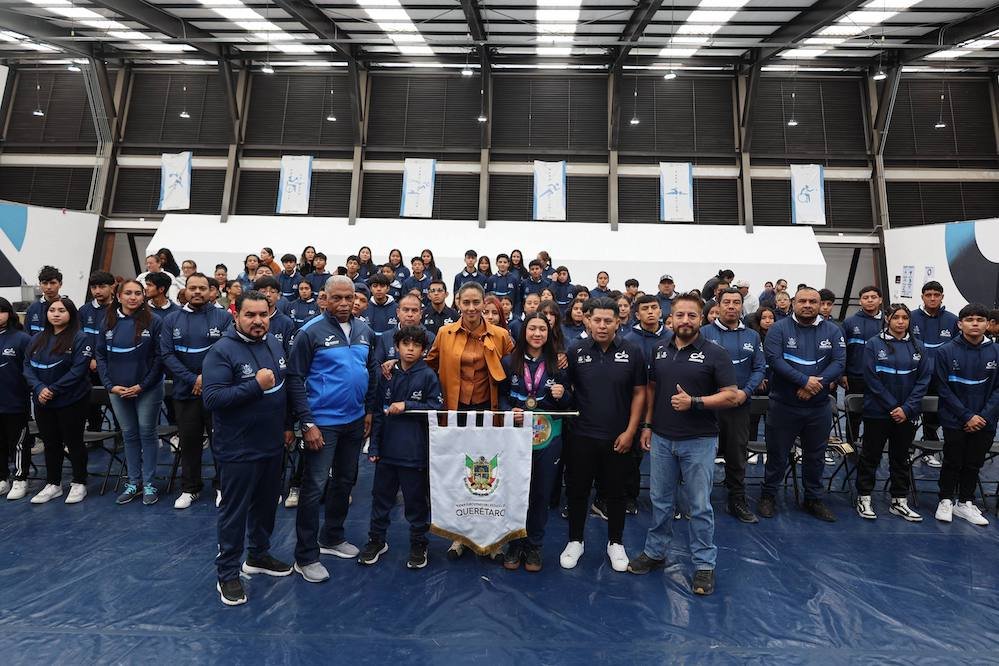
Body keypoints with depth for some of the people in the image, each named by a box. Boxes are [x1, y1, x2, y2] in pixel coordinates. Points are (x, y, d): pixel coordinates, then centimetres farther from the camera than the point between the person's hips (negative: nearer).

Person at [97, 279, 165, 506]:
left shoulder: (153, 321, -8)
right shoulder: (109, 322, 4)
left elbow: (159, 357, -9)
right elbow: (101, 356, 6)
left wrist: (142, 385, -14)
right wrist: (110, 385, -5)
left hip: (147, 389, -4)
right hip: (118, 390, 4)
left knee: (147, 434, 5)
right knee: (129, 434, 13)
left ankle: (149, 484, 16)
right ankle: (133, 483, 24)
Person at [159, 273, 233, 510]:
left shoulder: (223, 317, -4)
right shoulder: (171, 320, 4)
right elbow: (166, 355, -2)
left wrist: (207, 377, -17)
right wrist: (193, 380, -13)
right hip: (185, 391, 3)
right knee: (189, 441, 14)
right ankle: (190, 489, 30)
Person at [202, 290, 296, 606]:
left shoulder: (274, 345, 5)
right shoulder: (222, 351, -16)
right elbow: (211, 399, -22)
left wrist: (287, 425, 13)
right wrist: (256, 386, -28)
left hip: (273, 444, 7)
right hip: (239, 449, -6)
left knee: (266, 504, 20)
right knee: (234, 512, 8)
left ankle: (259, 555, 40)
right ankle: (228, 573, 26)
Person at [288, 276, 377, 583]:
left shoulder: (365, 331, 4)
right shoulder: (310, 332, -12)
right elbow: (295, 379, -12)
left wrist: (369, 411, 8)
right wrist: (307, 424, -16)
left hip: (355, 421, 6)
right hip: (323, 422, -6)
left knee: (345, 481, 17)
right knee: (314, 487, 2)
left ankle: (332, 538, 37)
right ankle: (306, 556, 18)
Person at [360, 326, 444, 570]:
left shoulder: (428, 376, -7)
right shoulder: (388, 375, 4)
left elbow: (436, 408, -10)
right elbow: (379, 411, 7)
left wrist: (406, 406, -17)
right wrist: (374, 446, 5)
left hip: (415, 451, -4)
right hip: (387, 448, 4)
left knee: (416, 501, 10)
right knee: (381, 496, 17)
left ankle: (418, 545, 30)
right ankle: (376, 540, 38)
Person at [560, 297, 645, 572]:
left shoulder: (632, 352, -3)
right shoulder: (576, 351, -3)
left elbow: (639, 392, 0)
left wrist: (630, 431, -4)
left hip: (618, 437, 0)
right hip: (582, 435, 0)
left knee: (615, 492, 15)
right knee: (577, 490, 11)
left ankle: (615, 543, 35)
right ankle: (575, 541, 32)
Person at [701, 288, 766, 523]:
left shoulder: (752, 336, 8)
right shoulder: (705, 333, -3)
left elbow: (760, 368, 5)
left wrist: (745, 392, -10)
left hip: (740, 405, 3)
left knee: (737, 455, 13)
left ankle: (738, 501, 28)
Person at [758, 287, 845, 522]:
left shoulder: (833, 331, 5)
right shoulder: (779, 328, -5)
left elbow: (839, 362, -4)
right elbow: (774, 359, -16)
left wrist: (818, 383, -19)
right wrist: (804, 380, -23)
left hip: (819, 408, 3)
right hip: (783, 405, -3)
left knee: (815, 456, 16)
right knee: (777, 454, 8)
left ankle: (814, 499, 33)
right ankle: (768, 495, 23)